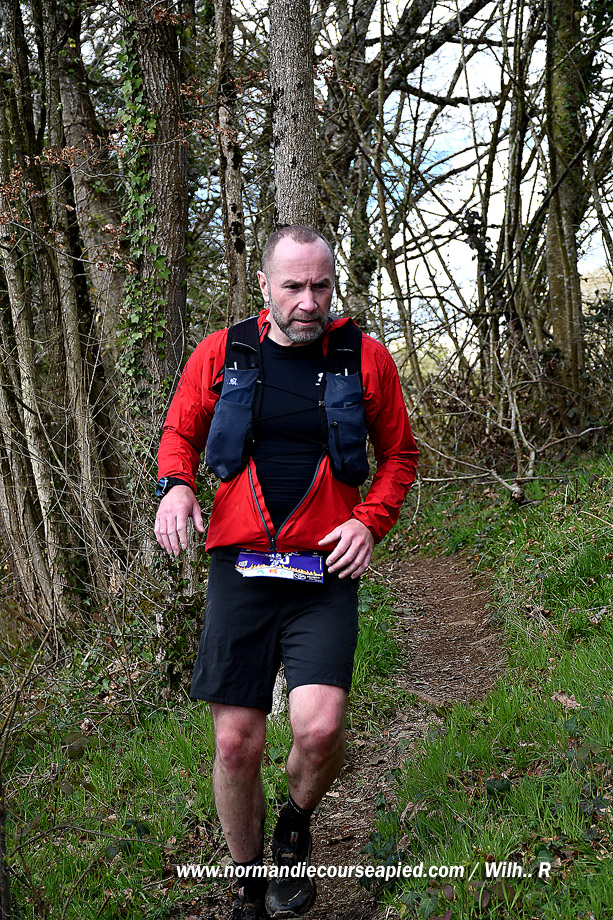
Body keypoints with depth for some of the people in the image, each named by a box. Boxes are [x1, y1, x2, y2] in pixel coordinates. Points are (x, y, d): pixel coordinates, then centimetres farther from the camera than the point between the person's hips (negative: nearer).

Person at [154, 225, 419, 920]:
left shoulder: (365, 358, 2)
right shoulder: (219, 354, 3)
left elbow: (399, 453, 12)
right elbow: (180, 431, 16)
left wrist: (370, 522, -4)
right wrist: (175, 485, -6)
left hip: (324, 573, -1)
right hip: (239, 568, 1)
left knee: (319, 729, -19)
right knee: (236, 743, 2)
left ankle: (295, 826, 18)